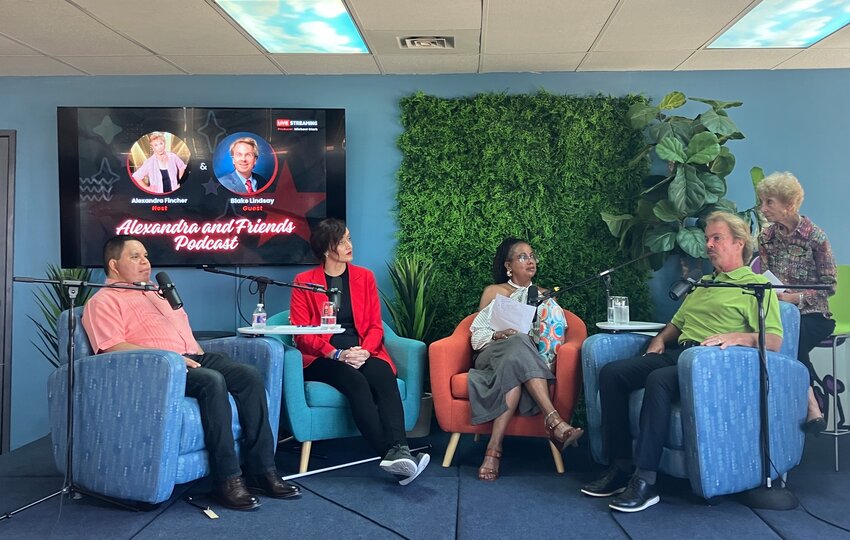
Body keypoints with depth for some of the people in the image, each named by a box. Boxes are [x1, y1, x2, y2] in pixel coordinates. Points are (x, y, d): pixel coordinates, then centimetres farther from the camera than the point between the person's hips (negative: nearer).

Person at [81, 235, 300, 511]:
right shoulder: (104, 301, 5)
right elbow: (113, 347, -11)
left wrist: (201, 357, 14)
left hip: (193, 358, 8)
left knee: (250, 375, -17)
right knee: (212, 381, -35)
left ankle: (262, 470, -17)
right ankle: (227, 479, -30)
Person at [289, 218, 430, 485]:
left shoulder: (364, 277, 15)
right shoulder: (304, 282, 7)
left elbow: (375, 325, 10)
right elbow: (301, 334, 0)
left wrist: (364, 351, -12)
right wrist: (337, 354, -16)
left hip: (363, 354, 3)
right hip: (323, 360, -2)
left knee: (384, 376, -33)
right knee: (356, 382, -35)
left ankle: (398, 449, -49)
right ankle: (390, 453, -44)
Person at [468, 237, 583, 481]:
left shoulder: (544, 295, 26)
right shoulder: (494, 292, 20)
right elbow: (477, 333, 11)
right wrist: (498, 335, -11)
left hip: (532, 357, 2)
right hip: (493, 353, -2)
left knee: (514, 371, -40)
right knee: (518, 344, -41)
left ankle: (494, 448, -52)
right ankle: (554, 421, -56)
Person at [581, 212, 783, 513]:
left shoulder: (758, 285, 5)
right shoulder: (703, 284, 30)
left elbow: (774, 340, -7)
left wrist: (736, 337, -23)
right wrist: (661, 339, 13)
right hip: (677, 352, 8)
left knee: (659, 380, -37)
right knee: (611, 372, -13)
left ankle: (645, 482, -34)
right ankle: (620, 468, -12)